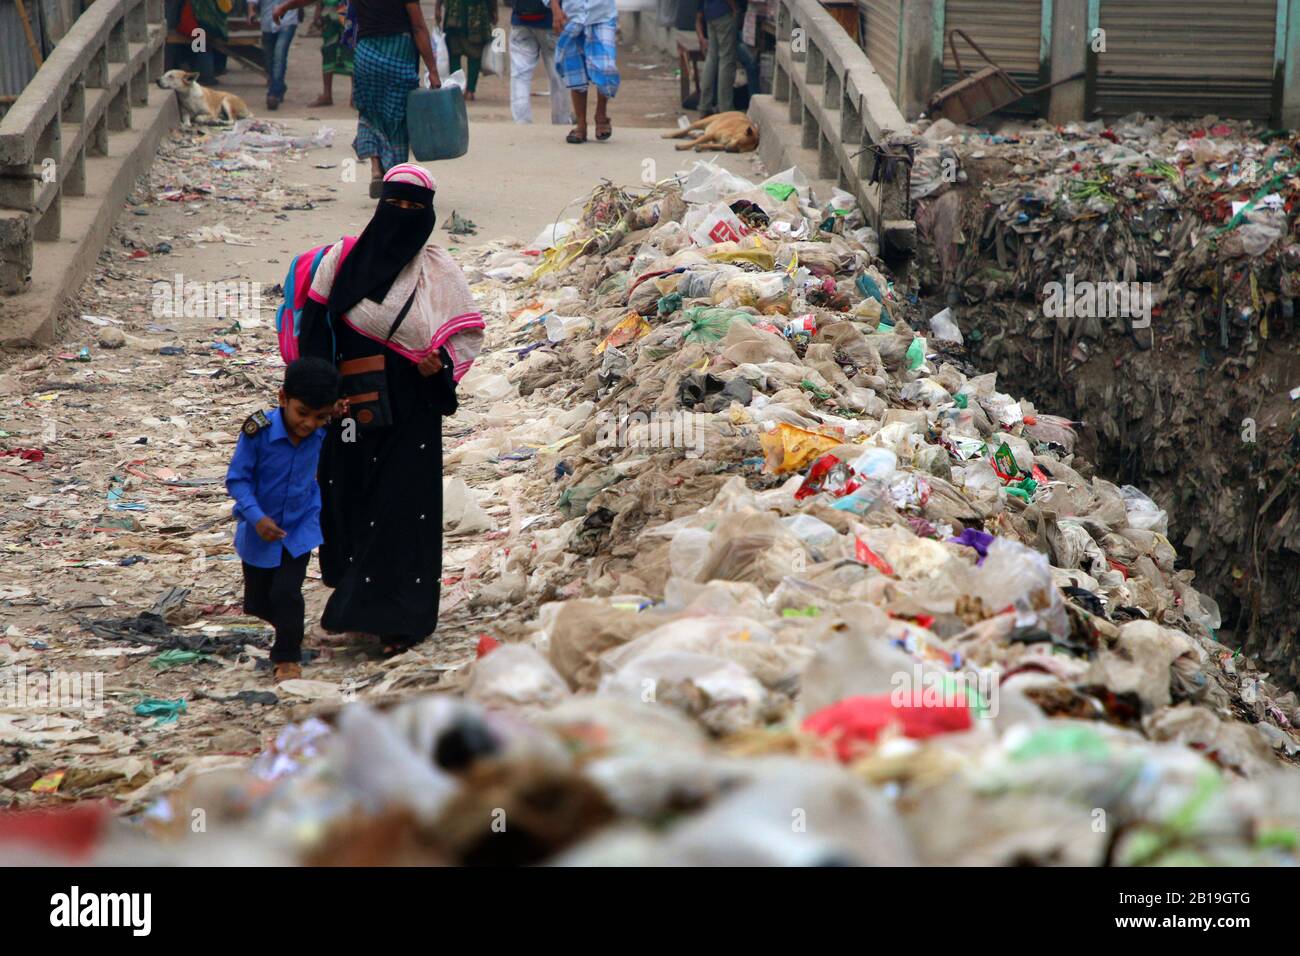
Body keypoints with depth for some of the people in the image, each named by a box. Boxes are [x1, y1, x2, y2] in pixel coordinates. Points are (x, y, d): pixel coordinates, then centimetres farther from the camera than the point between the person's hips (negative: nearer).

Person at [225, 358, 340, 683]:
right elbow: (237, 479, -21)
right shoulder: (259, 431, -26)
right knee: (257, 601, 13)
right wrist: (257, 516, -29)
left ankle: (288, 657, 6)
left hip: (300, 526, 1)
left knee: (286, 592, -12)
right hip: (260, 531, -1)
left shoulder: (318, 435, -14)